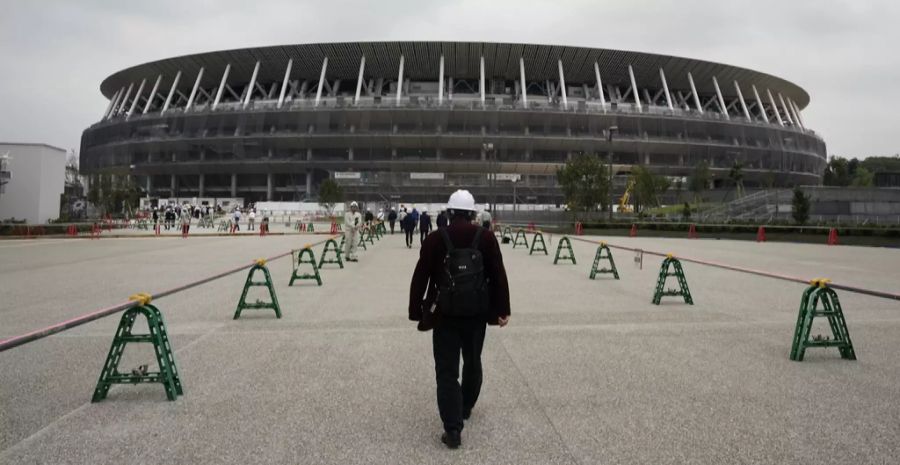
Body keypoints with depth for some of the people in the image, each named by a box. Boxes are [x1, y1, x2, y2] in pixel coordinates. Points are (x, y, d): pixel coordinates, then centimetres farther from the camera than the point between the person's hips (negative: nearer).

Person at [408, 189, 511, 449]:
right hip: (477, 313, 2)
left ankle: (452, 429, -6)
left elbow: (420, 279, -5)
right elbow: (499, 276, -3)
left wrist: (417, 312, 5)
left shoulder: (435, 240, -6)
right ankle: (466, 407, 42)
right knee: (473, 362, 23)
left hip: (445, 314, -2)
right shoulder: (486, 238, -3)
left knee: (447, 370, 1)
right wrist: (503, 310, 5)